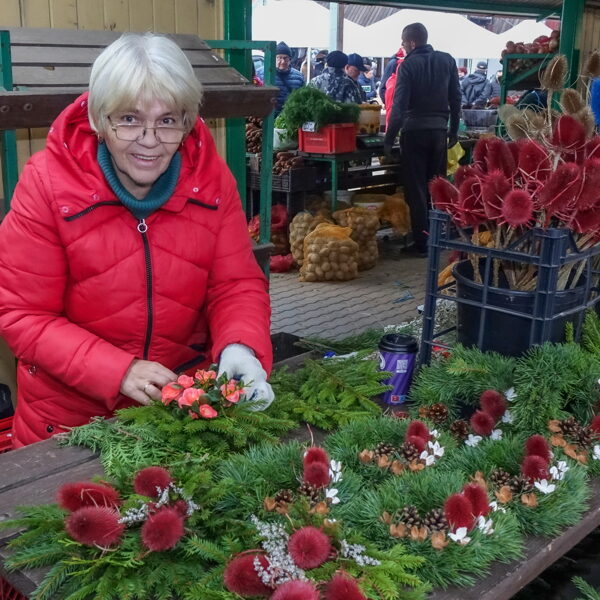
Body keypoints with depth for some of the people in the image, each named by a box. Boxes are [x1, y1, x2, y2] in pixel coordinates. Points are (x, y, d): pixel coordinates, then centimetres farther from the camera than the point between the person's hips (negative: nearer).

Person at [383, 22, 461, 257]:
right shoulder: (447, 61, 5)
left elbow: (399, 105, -14)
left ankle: (421, 243, 2)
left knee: (416, 189, 2)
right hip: (439, 130, 4)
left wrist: (389, 138, -10)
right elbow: (456, 98, 8)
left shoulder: (409, 65, -9)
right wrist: (454, 130, 16)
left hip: (414, 131, -4)